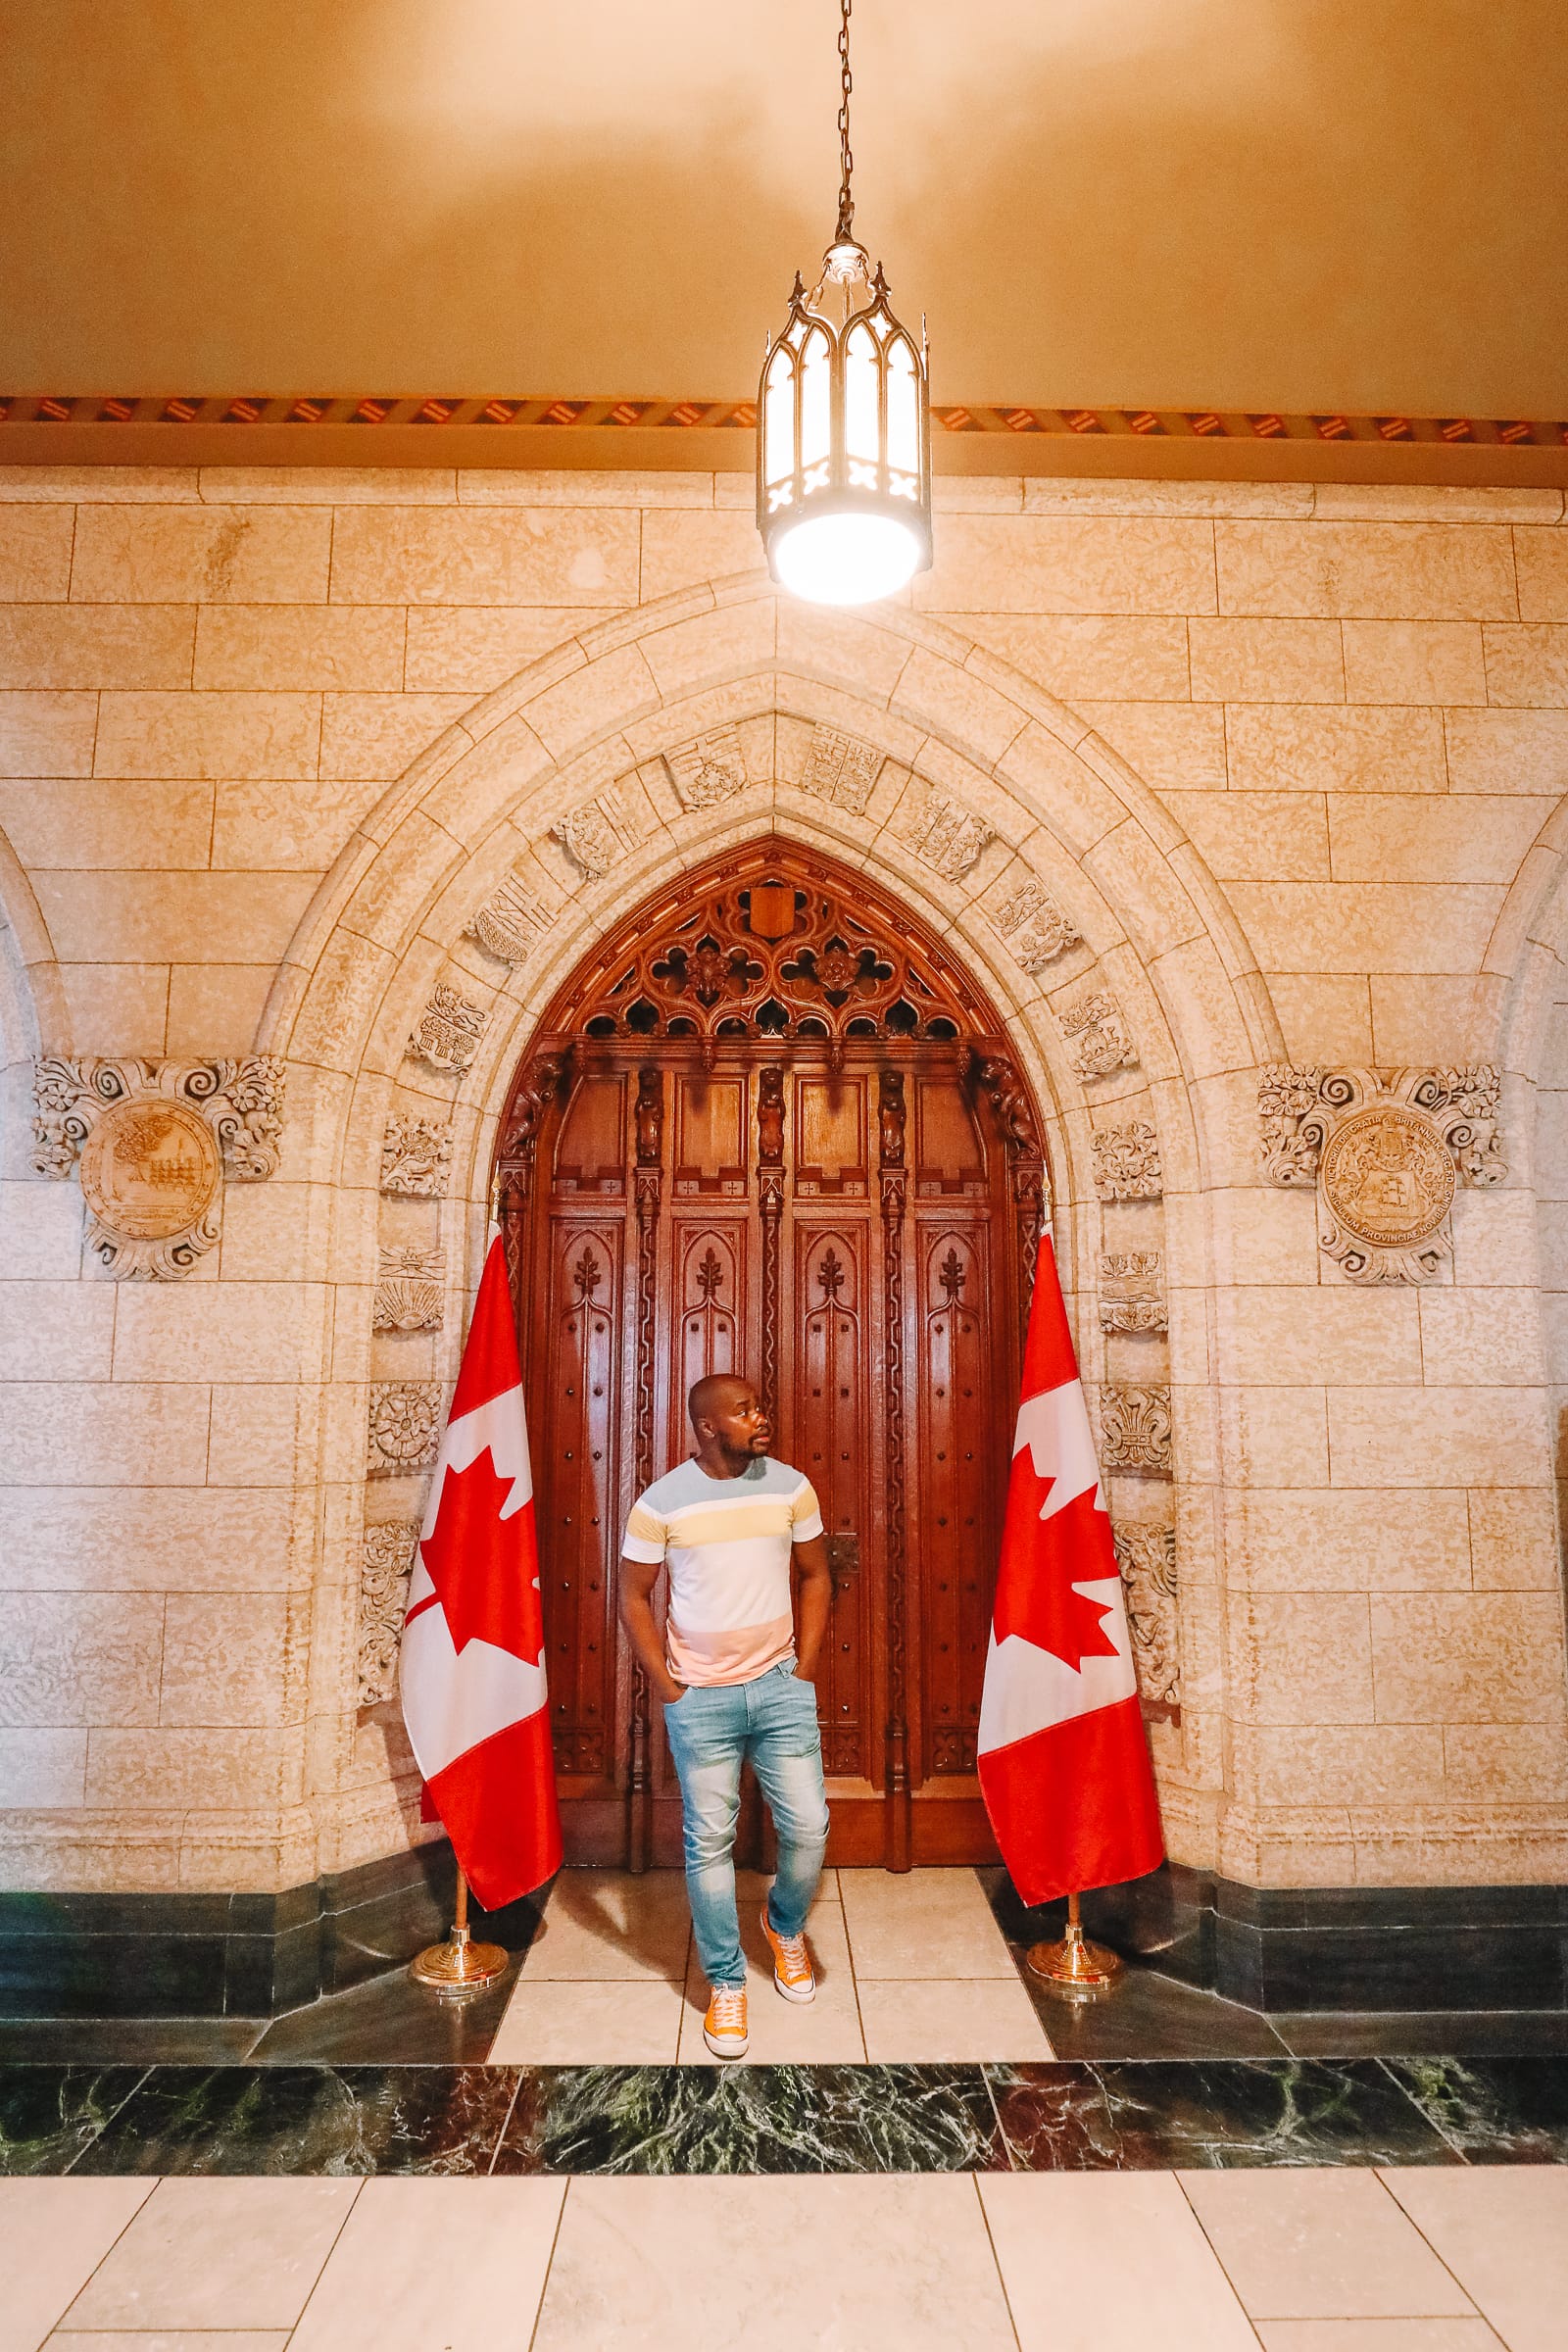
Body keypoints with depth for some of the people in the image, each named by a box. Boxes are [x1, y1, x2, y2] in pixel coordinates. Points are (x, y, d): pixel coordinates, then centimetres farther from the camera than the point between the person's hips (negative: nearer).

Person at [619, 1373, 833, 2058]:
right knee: (709, 1842, 7)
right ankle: (725, 1982, 27)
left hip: (780, 1686, 2)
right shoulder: (660, 1502, -11)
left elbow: (816, 1576, 6)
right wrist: (668, 1689, -4)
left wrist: (804, 1669, 2)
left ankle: (784, 1925, 37)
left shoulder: (790, 1487, -4)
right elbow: (633, 1598, -1)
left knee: (808, 1827, 5)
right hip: (700, 1696, -2)